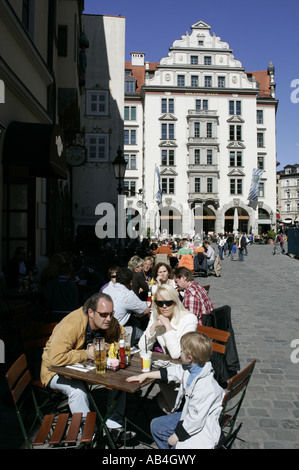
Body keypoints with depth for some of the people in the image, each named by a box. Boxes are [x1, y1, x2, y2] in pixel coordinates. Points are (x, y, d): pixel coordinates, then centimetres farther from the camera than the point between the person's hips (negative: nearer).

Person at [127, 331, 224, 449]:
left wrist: (177, 436, -16)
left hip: (202, 429, -9)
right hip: (188, 416, 9)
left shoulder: (206, 387, -33)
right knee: (156, 425, 15)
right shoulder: (189, 369, -7)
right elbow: (169, 372, 10)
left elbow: (196, 419, -28)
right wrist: (145, 375, 16)